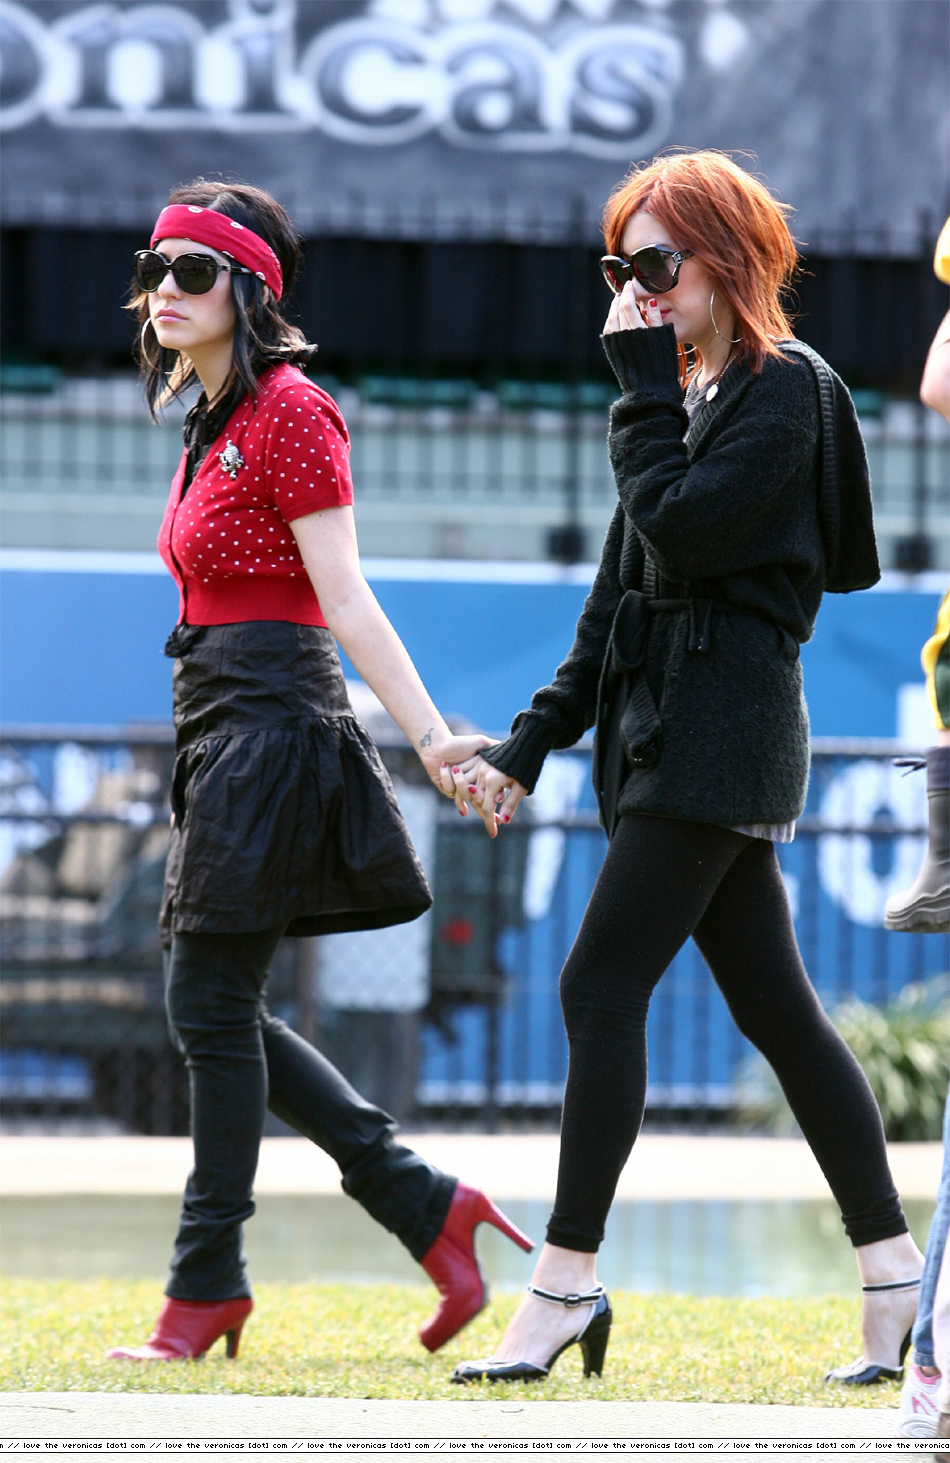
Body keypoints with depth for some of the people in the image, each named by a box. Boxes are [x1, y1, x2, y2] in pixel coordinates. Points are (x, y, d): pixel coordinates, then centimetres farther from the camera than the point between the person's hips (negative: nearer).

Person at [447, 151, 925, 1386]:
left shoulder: (784, 388, -8)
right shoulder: (694, 396, 19)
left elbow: (681, 530, -21)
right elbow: (626, 589, 21)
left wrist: (644, 385, -11)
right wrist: (532, 743, 17)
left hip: (721, 732, -9)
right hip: (664, 731, 9)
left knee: (601, 986, -12)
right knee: (775, 1006, 8)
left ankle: (566, 1286, -10)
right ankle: (895, 1275, 9)